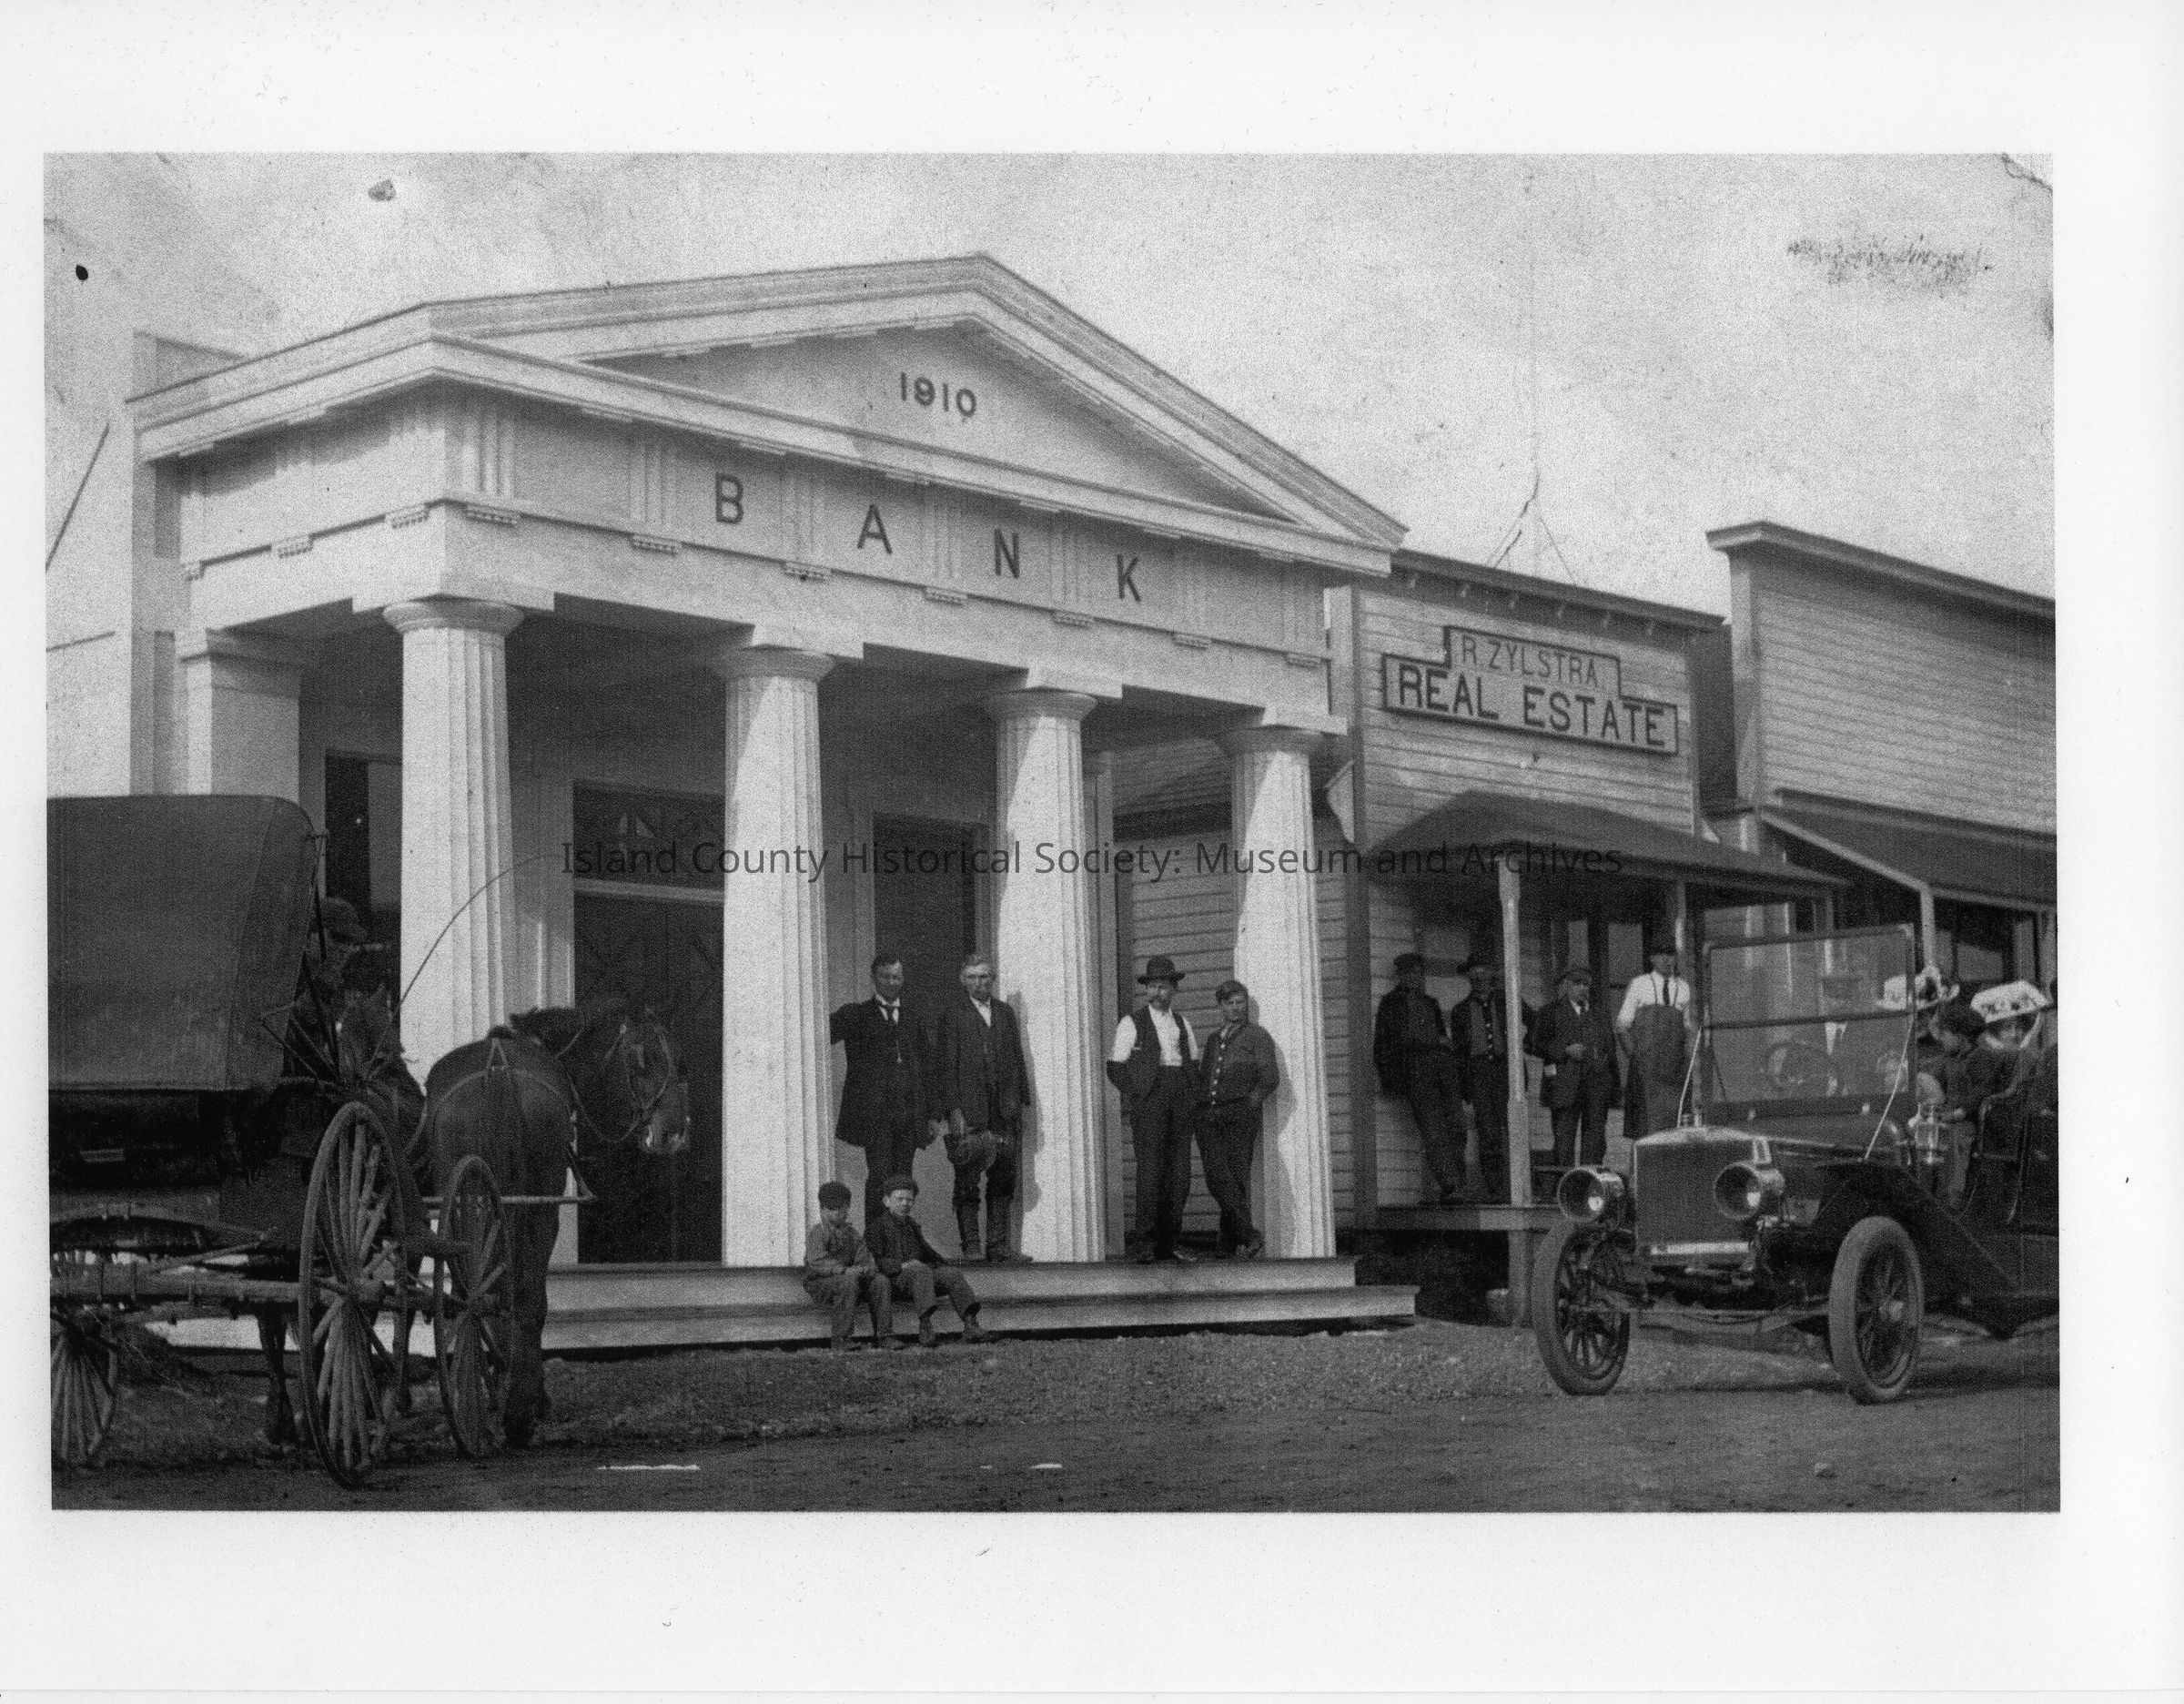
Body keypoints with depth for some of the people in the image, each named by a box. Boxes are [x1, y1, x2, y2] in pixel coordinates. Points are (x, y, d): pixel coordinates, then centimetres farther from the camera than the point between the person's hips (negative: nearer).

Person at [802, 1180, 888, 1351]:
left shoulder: (851, 1233, 16)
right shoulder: (815, 1234, -4)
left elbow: (863, 1259, 8)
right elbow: (818, 1263, -19)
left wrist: (866, 1269, -18)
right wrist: (845, 1271, -31)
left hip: (850, 1278, 6)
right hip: (819, 1283, -6)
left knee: (880, 1281, -17)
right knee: (848, 1282, -36)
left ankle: (884, 1337, -15)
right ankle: (839, 1340, -32)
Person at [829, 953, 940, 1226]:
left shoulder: (915, 1017, 17)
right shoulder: (856, 1016, 6)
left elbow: (926, 1067, 17)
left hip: (909, 1111, 3)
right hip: (873, 1111, -3)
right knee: (880, 1175, -12)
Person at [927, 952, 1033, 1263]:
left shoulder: (1004, 1012, 15)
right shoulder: (952, 1014, -2)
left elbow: (1016, 1059, 17)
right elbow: (945, 1064, -7)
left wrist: (1020, 1099, 7)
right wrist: (953, 1110, -13)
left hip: (1002, 1110, 5)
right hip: (967, 1109, -5)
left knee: (1003, 1181, 6)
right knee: (967, 1182, -2)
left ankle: (999, 1245, 11)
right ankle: (970, 1247, 1)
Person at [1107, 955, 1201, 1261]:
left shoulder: (1182, 1023, 18)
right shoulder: (1132, 1023, 4)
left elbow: (1194, 1061, 23)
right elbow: (1115, 1067, 3)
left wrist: (1192, 1092, 9)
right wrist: (1135, 1094, -6)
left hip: (1181, 1098, 5)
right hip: (1147, 1098, -5)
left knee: (1180, 1170, 1)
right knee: (1150, 1169, -12)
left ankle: (1171, 1242, 6)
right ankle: (1146, 1244, -12)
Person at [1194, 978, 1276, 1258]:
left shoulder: (1257, 1036, 10)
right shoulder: (1213, 1041, 25)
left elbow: (1270, 1076, 1)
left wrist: (1253, 1100, -10)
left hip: (1240, 1112, -4)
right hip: (1208, 1114, 4)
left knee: (1238, 1177, -8)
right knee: (1217, 1177, -13)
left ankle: (1231, 1243, -2)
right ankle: (1250, 1236, -12)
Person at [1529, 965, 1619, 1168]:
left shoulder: (1599, 1015, 20)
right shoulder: (1552, 1014, 5)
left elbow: (1610, 1048, 22)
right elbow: (1535, 1045, -2)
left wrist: (1614, 1084, 13)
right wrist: (1565, 1051, -14)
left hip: (1597, 1086, 4)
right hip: (1565, 1088, -4)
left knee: (1595, 1135, 1)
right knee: (1564, 1137, -7)